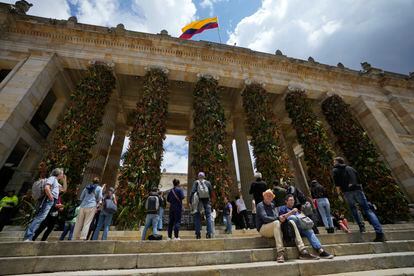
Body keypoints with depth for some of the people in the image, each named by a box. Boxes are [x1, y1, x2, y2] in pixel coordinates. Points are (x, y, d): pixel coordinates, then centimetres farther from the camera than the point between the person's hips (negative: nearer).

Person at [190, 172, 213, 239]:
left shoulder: (196, 182, 2)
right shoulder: (208, 182, 7)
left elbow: (193, 191, -9)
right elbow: (211, 191, 6)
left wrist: (191, 200, -7)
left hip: (199, 201, -1)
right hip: (207, 201, 1)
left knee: (197, 217, 7)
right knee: (208, 216, 6)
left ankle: (198, 234, 5)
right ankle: (209, 233, 0)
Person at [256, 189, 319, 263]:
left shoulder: (272, 205, 17)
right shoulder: (260, 205, -6)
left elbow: (275, 217, 8)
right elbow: (265, 218, -20)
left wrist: (282, 218, -14)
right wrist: (278, 218, -28)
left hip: (274, 228, 7)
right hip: (263, 228, -7)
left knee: (291, 222, -8)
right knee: (276, 222, -35)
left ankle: (302, 251, -14)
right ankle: (280, 253, -37)